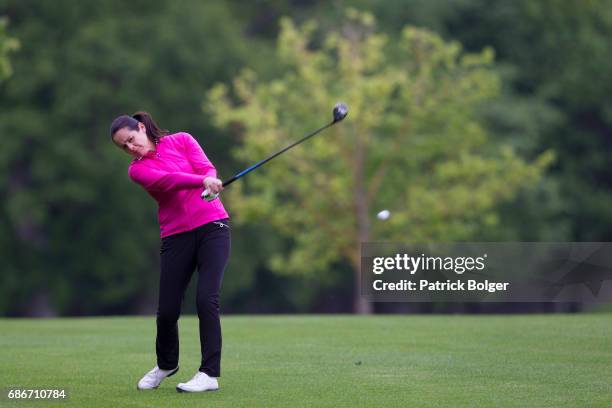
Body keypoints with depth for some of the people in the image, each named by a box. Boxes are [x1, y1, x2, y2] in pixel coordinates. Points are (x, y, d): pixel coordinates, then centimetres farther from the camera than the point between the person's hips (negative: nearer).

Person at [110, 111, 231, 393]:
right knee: (167, 310, 0)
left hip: (211, 226, -2)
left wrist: (210, 182, -33)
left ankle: (210, 374, -12)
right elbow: (167, 180, -17)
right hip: (176, 237, 2)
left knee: (206, 300, -16)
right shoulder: (137, 170, 3)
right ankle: (166, 364, 29)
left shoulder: (182, 140, 6)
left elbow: (206, 167, -8)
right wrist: (203, 181, -35)